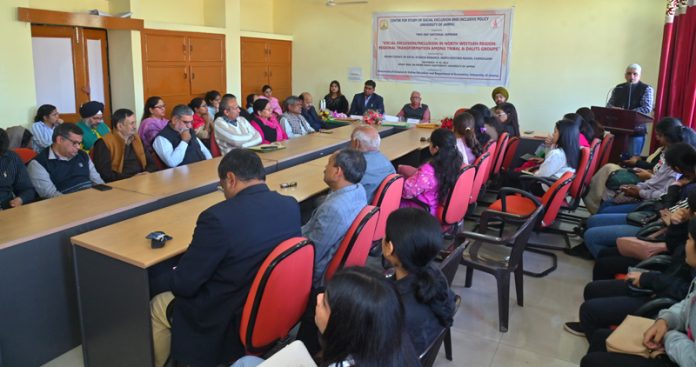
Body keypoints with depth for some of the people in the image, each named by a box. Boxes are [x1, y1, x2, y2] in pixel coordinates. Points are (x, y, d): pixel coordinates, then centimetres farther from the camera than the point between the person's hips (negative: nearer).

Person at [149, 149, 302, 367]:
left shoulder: (218, 217, -28)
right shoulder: (291, 206, -8)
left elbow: (184, 284, -18)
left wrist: (174, 276, 6)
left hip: (231, 323, -7)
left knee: (157, 307, 20)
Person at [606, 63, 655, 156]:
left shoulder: (646, 89, -1)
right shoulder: (618, 88, 11)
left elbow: (647, 108, -11)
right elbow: (609, 105, 9)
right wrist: (614, 109, -15)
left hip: (636, 130, -3)